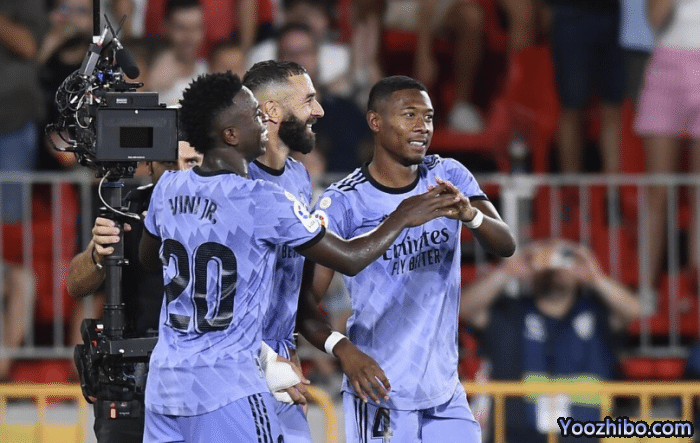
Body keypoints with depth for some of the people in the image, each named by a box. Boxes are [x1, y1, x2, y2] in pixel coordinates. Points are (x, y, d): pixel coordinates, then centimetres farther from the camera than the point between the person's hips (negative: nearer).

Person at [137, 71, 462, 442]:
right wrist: (404, 217, 9)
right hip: (226, 389, -7)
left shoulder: (168, 189, 4)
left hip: (164, 383, 7)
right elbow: (350, 259, -6)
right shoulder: (263, 202, -14)